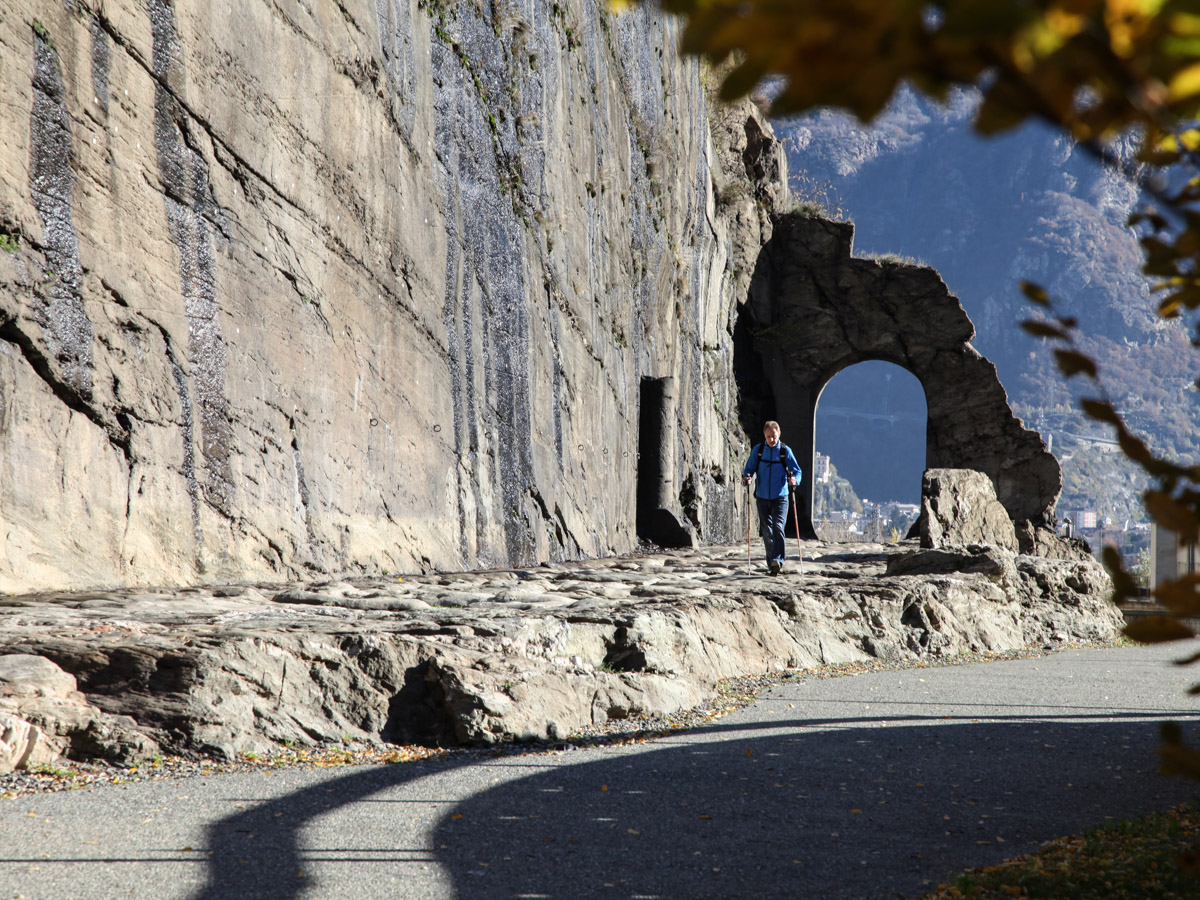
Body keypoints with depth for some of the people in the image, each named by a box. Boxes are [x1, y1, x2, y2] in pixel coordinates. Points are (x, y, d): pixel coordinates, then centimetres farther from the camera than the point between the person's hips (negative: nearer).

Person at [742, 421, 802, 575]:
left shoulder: (785, 451, -2)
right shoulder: (758, 450, 3)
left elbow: (797, 470, 1)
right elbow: (749, 468, 7)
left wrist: (794, 479, -22)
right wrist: (747, 478, -15)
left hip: (780, 497, -3)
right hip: (762, 497, 3)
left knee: (778, 527, -18)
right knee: (766, 531, 8)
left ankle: (777, 561, -25)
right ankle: (771, 562, 18)